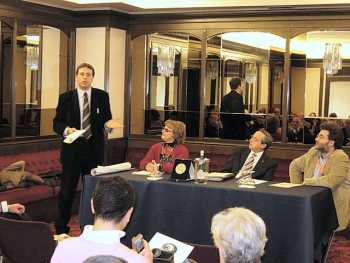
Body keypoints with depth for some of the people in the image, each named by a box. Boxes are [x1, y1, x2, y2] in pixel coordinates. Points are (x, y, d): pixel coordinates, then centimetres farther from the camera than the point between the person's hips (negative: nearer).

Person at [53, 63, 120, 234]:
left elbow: (106, 119, 8)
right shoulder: (66, 97, 2)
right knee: (67, 190, 2)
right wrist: (66, 129, -18)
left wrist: (108, 124, -15)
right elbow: (57, 122, 2)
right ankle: (61, 228, 15)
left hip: (94, 149, 2)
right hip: (72, 149, -1)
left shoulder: (102, 96, 5)